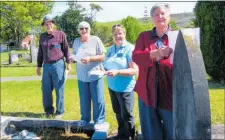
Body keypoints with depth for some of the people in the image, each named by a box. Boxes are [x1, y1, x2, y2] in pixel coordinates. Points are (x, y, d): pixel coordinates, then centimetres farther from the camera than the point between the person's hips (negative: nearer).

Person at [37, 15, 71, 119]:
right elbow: (40, 52, 17)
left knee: (59, 90, 1)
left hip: (58, 65, -4)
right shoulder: (42, 36, 12)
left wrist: (68, 63, -3)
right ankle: (48, 111, 23)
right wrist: (39, 66, 16)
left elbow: (66, 49, 2)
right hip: (46, 66, 4)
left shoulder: (61, 34, 0)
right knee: (46, 90, 7)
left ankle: (59, 112, 13)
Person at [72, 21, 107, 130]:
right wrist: (73, 58, -5)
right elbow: (74, 55, 18)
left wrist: (90, 59, -19)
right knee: (84, 100, 13)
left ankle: (99, 121, 15)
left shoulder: (96, 40, -6)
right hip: (81, 76, 4)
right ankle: (85, 118, 30)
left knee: (97, 100, 1)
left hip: (95, 75, -4)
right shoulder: (76, 41, 8)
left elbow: (103, 57, -7)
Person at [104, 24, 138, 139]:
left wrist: (117, 72, -28)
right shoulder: (110, 49, 7)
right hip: (112, 87, 7)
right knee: (117, 113, 20)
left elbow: (135, 70, -19)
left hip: (125, 88, -6)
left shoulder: (129, 48, -14)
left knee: (126, 115, 7)